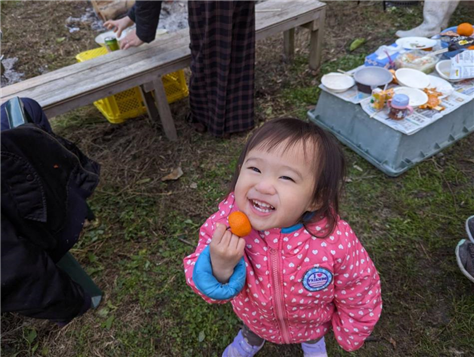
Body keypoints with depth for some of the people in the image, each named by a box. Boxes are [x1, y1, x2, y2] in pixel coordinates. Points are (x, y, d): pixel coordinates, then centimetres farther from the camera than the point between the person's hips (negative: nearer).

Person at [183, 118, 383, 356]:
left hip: (311, 319, 0)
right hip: (256, 316, 1)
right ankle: (251, 337, 73)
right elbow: (201, 281, -24)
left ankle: (313, 338, 73)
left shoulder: (336, 241, -39)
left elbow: (360, 292, -19)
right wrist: (219, 269, -47)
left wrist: (349, 335, -2)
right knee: (253, 325, 36)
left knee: (312, 332, 36)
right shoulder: (227, 221, -35)